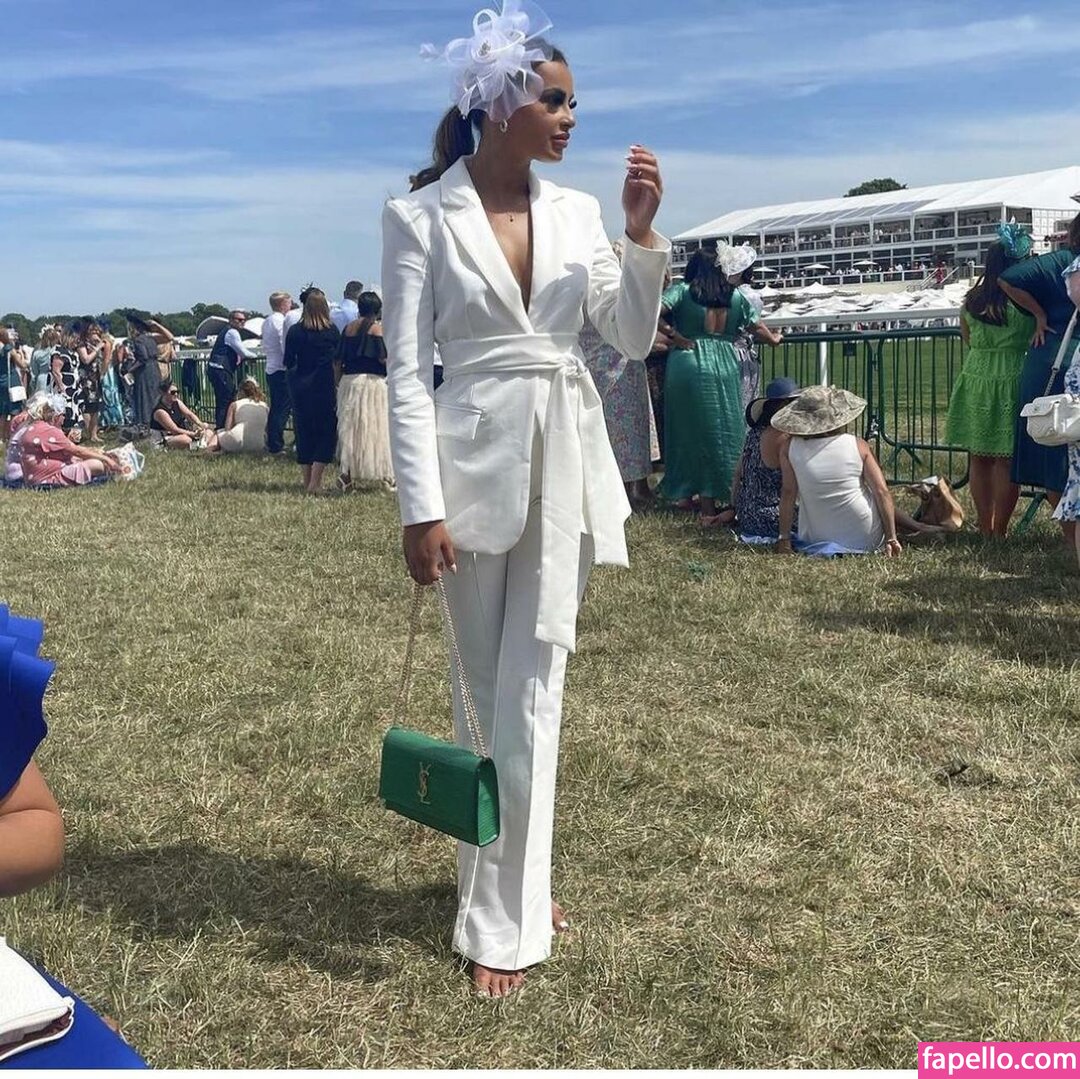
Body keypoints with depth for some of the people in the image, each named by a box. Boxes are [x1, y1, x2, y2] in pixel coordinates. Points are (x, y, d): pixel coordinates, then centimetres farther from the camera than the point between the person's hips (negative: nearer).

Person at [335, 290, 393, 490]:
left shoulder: (349, 328, 8)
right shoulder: (378, 328, -6)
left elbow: (338, 361, 8)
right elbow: (384, 359, -15)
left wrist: (339, 383, 15)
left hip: (349, 381, 4)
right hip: (373, 381, -4)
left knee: (350, 428, 9)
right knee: (376, 428, 2)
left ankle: (347, 472, -2)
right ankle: (383, 476, 7)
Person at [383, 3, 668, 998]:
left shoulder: (577, 212, 8)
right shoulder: (421, 217, -4)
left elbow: (634, 341, 7)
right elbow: (407, 371, -8)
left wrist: (642, 233, -6)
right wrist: (421, 508, -14)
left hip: (565, 466, 3)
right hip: (477, 464, -3)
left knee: (534, 685, 4)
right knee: (488, 685, 7)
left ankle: (509, 905, 16)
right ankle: (508, 898, 24)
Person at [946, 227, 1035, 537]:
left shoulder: (972, 299, 3)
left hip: (974, 380, 4)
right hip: (1011, 382, -4)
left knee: (979, 458, 12)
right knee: (1006, 459, 3)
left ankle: (985, 528, 19)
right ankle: (999, 531, 7)